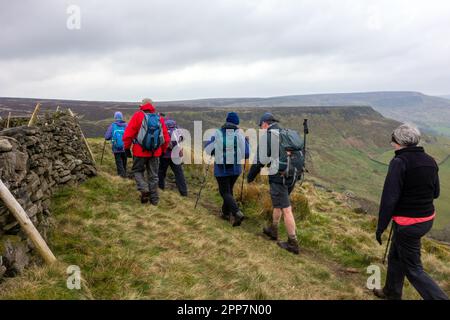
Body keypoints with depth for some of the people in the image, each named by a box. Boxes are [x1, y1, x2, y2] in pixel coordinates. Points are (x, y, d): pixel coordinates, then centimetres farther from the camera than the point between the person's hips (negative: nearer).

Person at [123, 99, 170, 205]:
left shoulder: (138, 116, -5)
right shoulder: (160, 118, 5)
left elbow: (128, 134, -9)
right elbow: (166, 137, 7)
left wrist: (127, 148, 2)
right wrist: (163, 151, 19)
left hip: (140, 152, -3)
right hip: (155, 152, 3)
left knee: (138, 171, 16)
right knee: (153, 175, 13)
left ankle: (144, 189, -7)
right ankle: (154, 199, 17)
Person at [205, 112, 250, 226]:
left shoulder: (217, 134, -6)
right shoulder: (239, 134, -5)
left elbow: (208, 150, 0)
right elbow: (246, 154, -5)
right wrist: (246, 143, 13)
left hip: (221, 169, -2)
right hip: (235, 168, 2)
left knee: (225, 192, 4)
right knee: (229, 190, 22)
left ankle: (237, 213, -16)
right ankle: (226, 213, 31)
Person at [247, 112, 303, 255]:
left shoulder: (266, 136, -9)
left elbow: (259, 160, -9)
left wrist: (250, 177, 4)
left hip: (278, 177, -8)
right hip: (292, 176, 8)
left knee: (286, 210, -1)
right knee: (278, 204, 24)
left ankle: (293, 244, 7)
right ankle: (273, 231, 38)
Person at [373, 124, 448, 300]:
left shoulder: (399, 162, -20)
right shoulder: (430, 161, 3)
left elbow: (389, 198, -22)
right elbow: (435, 192, 13)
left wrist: (380, 226, -13)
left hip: (408, 223, -8)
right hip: (427, 219, 8)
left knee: (413, 269, 8)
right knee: (395, 256, 25)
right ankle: (392, 293, 42)